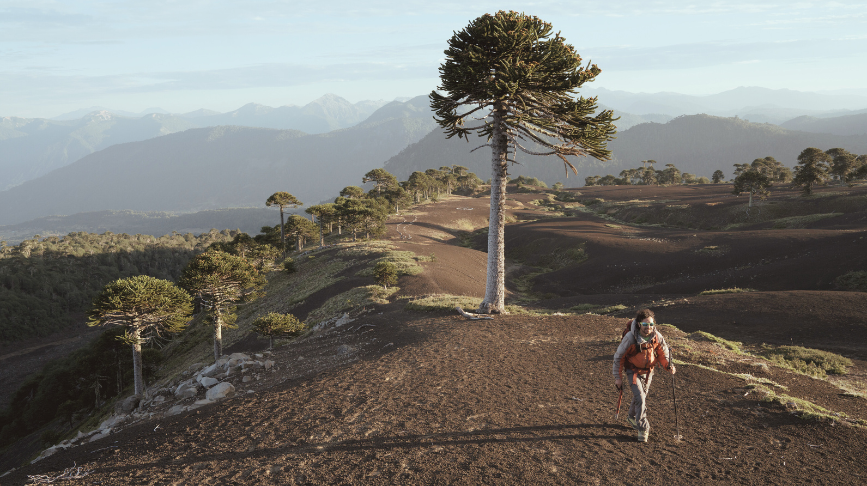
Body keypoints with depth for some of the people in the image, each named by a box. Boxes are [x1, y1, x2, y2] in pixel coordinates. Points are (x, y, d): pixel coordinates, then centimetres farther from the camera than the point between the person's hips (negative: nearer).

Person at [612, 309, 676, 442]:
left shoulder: (657, 337, -18)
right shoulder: (630, 337, -28)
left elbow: (663, 354, -2)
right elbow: (618, 357, -16)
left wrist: (668, 366, -23)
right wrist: (618, 377, -13)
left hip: (648, 371, 4)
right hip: (633, 371, -4)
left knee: (641, 396, 19)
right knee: (640, 398, -14)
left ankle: (632, 417, 47)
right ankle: (643, 428, 0)